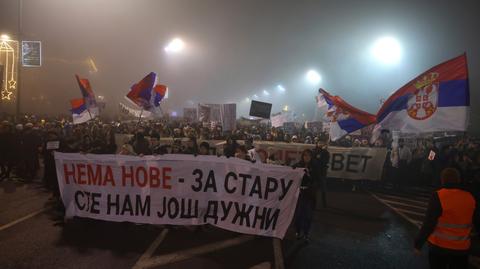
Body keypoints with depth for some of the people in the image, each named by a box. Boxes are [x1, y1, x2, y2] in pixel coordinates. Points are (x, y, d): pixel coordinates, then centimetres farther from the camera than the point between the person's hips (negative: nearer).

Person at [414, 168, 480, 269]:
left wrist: (418, 243, -11)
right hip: (462, 248, 4)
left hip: (439, 246, -3)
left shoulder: (439, 196, -17)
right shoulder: (470, 198, -2)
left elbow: (428, 224, -19)